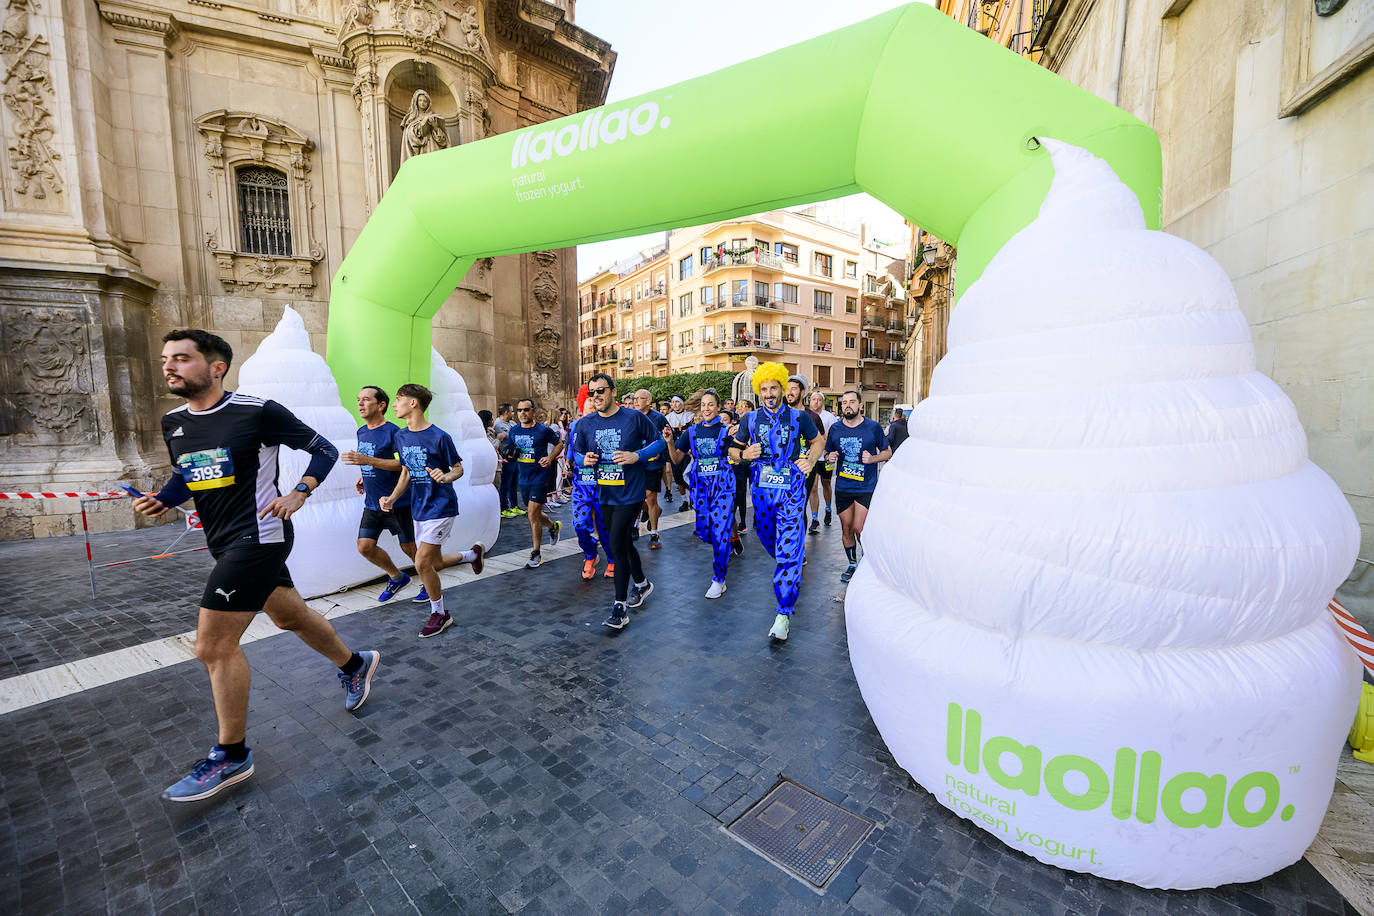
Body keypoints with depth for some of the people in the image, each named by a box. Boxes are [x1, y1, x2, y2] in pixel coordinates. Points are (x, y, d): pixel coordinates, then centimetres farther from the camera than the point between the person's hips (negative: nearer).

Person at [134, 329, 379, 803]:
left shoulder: (258, 411, -14)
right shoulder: (173, 422, 8)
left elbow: (324, 449, -7)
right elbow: (184, 475, 23)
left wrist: (298, 493, -18)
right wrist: (160, 500, 3)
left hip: (258, 537, -8)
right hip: (226, 542, 8)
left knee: (214, 647, -5)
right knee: (291, 616, 19)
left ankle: (231, 756, 12)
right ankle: (355, 664, 41)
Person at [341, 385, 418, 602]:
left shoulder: (392, 432, -14)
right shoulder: (361, 432, 11)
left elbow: (403, 464, -20)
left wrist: (367, 460, -25)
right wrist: (362, 477, 9)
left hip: (397, 502, -7)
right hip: (372, 503, 7)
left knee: (408, 547, 2)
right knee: (365, 546, 2)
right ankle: (397, 578, 22)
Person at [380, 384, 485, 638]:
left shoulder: (439, 436, -16)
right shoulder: (401, 436, 6)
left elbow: (459, 468, -7)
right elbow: (406, 472, 14)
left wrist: (446, 477, -29)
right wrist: (392, 498, 1)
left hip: (440, 507, -8)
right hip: (419, 509, 8)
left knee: (422, 563, -9)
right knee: (435, 563, 14)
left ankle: (439, 614, 11)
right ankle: (474, 553, 40)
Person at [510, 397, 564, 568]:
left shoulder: (543, 430, -9)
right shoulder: (514, 431, 5)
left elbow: (559, 444, 3)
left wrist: (550, 458, -14)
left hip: (540, 477, -6)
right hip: (524, 478, 6)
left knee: (533, 515, -9)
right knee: (532, 514, 17)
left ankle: (536, 554, 4)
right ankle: (554, 526, 47)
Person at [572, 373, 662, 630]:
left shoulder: (634, 417, -9)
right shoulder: (585, 424, 3)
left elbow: (659, 442, -2)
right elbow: (577, 452, 15)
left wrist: (637, 456, -18)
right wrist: (585, 460, -9)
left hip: (629, 493, -5)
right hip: (604, 494, 6)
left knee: (617, 546, -8)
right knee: (623, 542, 19)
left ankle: (620, 607, 4)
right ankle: (642, 584, 43)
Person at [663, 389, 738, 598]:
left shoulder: (725, 430, -2)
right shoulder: (692, 431, 8)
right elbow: (677, 459, 9)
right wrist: (670, 442, -7)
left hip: (722, 484, -4)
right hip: (700, 484, 4)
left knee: (720, 531, -6)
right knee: (703, 530, 5)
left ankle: (719, 580, 8)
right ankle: (727, 546, 39)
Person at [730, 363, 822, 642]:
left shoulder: (798, 417, 0)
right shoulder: (750, 419, 5)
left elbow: (817, 441, 15)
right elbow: (733, 448, 13)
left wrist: (810, 461, -3)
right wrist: (744, 454, -9)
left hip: (791, 490, -3)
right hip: (762, 489, 4)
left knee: (788, 551, -10)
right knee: (770, 542, 19)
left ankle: (783, 614, -4)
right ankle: (797, 555, 52)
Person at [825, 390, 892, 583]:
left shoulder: (873, 427, -3)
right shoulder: (835, 428, 4)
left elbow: (888, 452, 5)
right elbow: (827, 452, 15)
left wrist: (873, 458, -14)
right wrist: (830, 457, -8)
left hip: (866, 487, -3)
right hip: (842, 487, 3)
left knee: (859, 528, -8)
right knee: (846, 529, 9)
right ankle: (853, 565, 27)